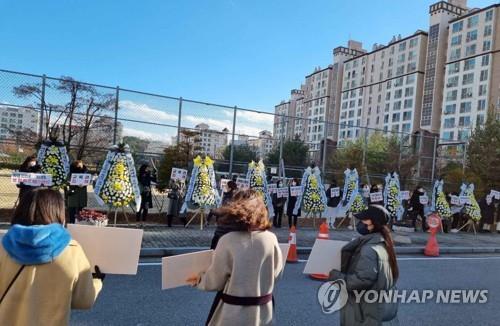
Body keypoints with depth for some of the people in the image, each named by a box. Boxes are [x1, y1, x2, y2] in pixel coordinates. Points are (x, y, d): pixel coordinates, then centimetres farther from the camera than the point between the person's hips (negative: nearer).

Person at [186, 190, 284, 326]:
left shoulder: (227, 241, -20)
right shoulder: (271, 239, -12)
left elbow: (214, 281, -9)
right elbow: (277, 272, 3)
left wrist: (199, 280, 12)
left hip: (234, 313, -2)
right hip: (263, 311, 3)